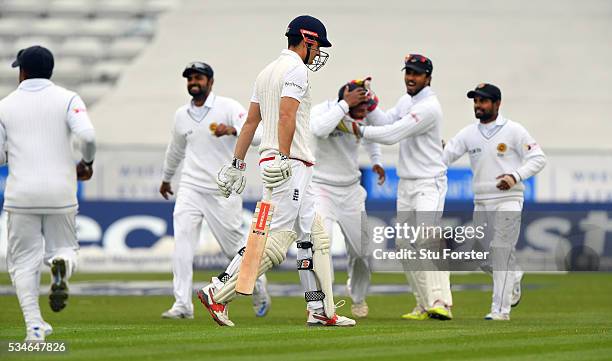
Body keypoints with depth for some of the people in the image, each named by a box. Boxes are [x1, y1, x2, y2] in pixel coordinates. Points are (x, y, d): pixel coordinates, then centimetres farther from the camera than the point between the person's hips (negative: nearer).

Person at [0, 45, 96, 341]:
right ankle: (61, 264, -20)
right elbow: (87, 135, -15)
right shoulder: (67, 99, 3)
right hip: (60, 193, 0)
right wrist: (86, 164, 4)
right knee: (63, 247, 18)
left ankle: (34, 325, -7)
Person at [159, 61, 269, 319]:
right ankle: (182, 305, -17)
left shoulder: (228, 107, -6)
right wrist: (166, 179, 40)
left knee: (235, 247, 3)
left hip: (223, 191, -4)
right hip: (190, 189, 4)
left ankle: (257, 284, 32)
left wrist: (232, 130, -41)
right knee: (182, 241, -14)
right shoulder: (181, 115, 11)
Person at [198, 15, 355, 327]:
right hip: (289, 166, -10)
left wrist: (237, 163, 19)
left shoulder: (267, 71, 20)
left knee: (314, 238, 11)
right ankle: (218, 294, -15)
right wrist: (282, 158, -27)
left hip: (274, 163, 10)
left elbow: (251, 120, 19)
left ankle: (321, 310, 9)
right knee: (277, 240, -12)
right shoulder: (296, 69, -8)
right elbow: (287, 115, -20)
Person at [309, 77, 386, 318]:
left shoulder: (364, 116, -4)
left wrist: (376, 161, 10)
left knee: (362, 251, 9)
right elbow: (319, 129, -45)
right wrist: (345, 104, -42)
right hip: (321, 188, -5)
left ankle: (358, 297, 35)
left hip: (351, 191, 5)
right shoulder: (323, 111, -19)